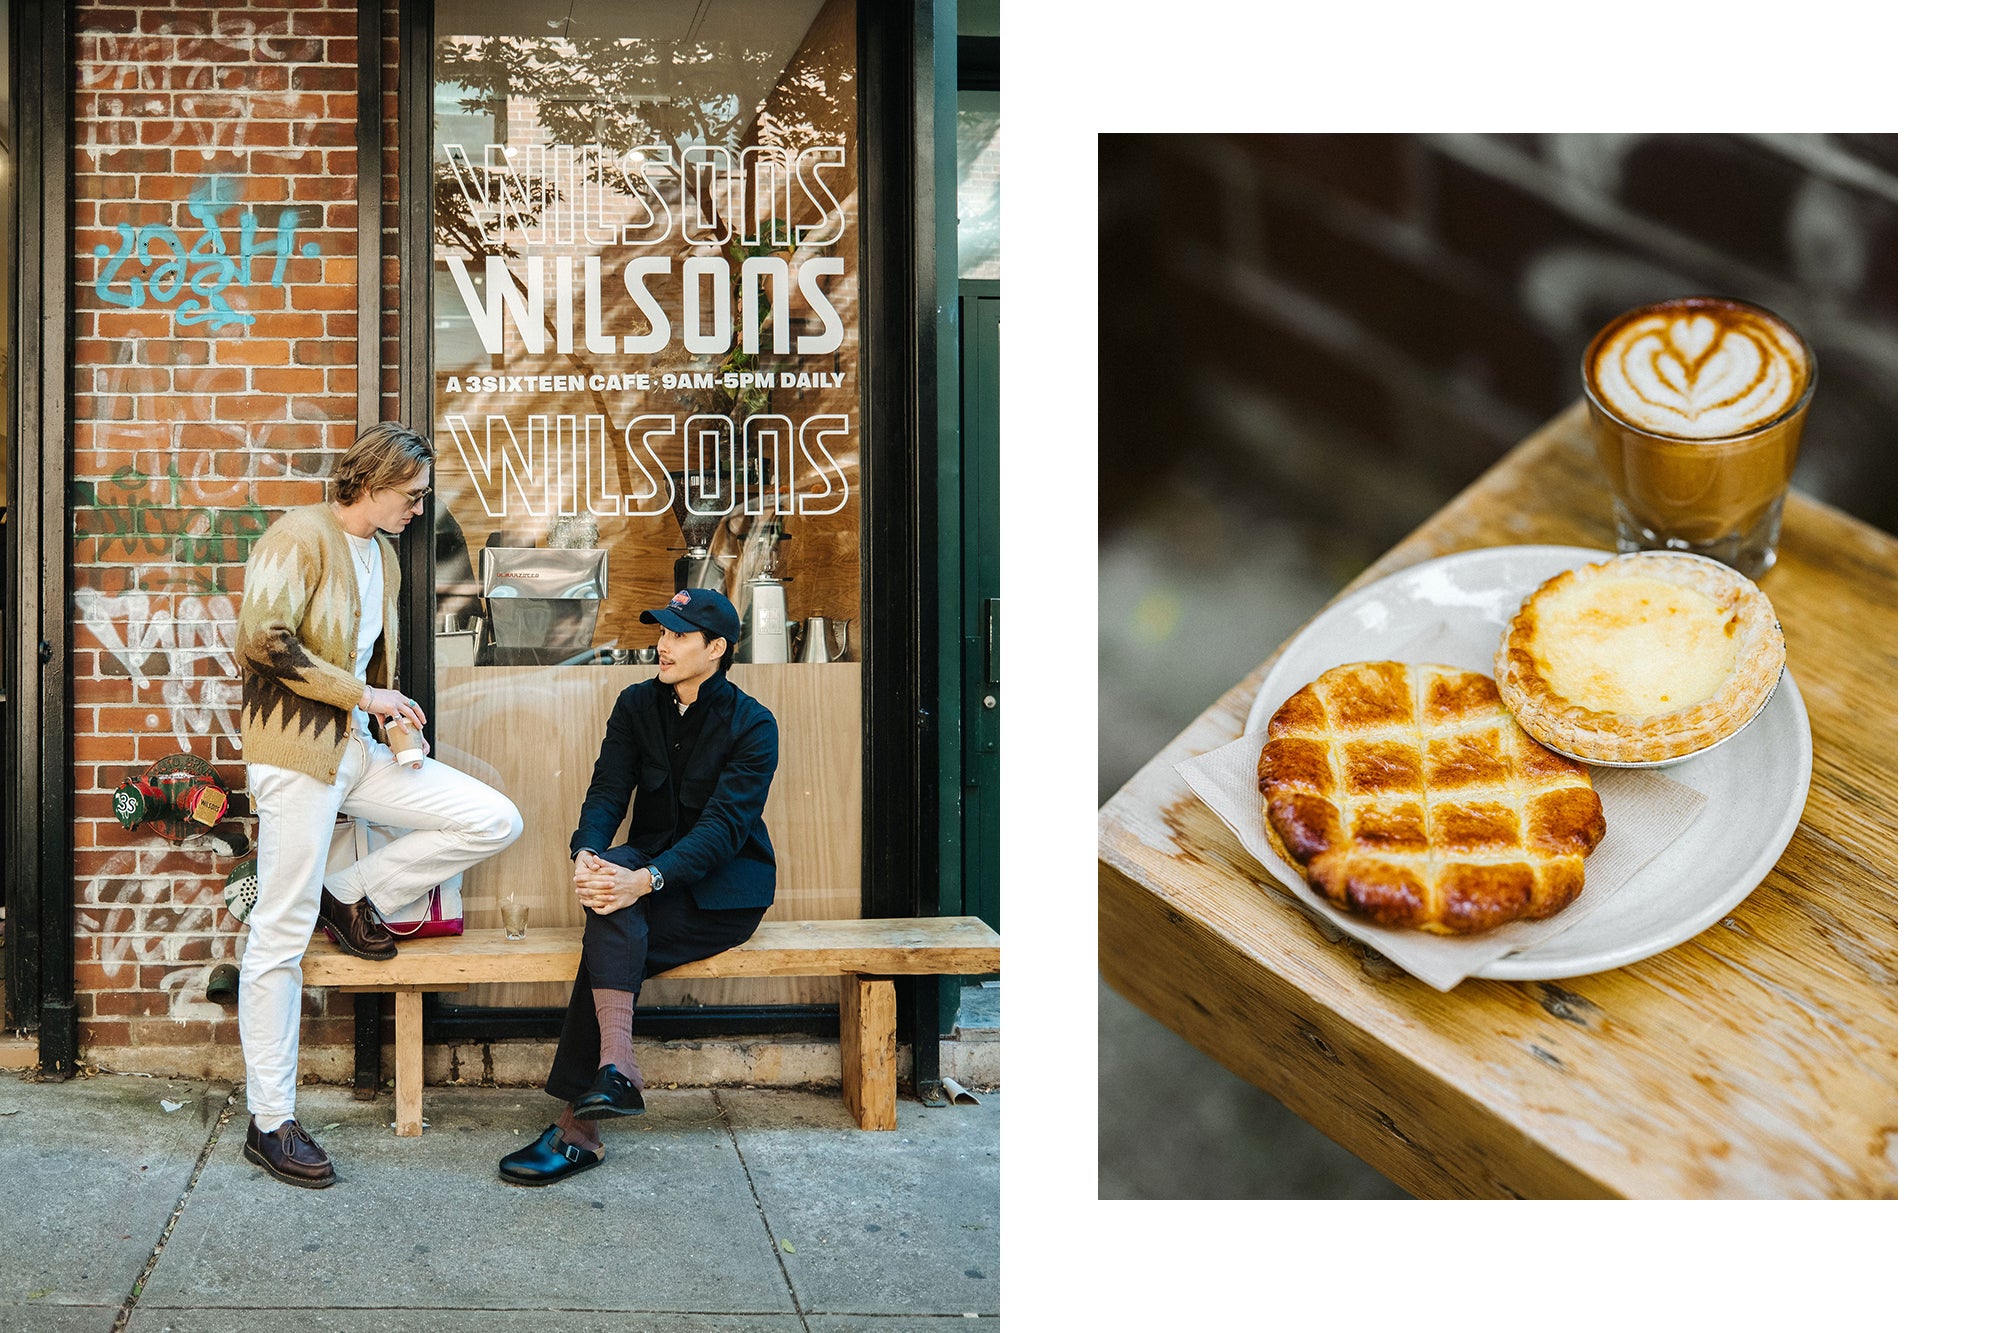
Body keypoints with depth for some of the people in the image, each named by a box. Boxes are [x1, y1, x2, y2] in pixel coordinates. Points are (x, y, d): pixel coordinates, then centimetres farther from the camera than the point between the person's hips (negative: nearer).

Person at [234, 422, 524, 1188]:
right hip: (297, 751, -8)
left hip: (360, 748, 8)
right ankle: (269, 1124, 2)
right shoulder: (302, 536, -9)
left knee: (495, 821, -5)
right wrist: (361, 694, -17)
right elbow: (264, 637, -21)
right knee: (282, 935, -4)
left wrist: (391, 715, 12)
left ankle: (354, 898, 9)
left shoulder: (383, 557, 18)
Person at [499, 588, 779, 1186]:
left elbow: (725, 824, -21)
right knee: (612, 868, -33)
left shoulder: (753, 725, -9)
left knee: (608, 942, -30)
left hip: (724, 888, -4)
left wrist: (647, 880, -37)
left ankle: (577, 1127, -28)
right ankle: (616, 1068, -42)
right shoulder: (637, 705, 6)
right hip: (653, 866, 4)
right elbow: (607, 792, -4)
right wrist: (585, 856, -27)